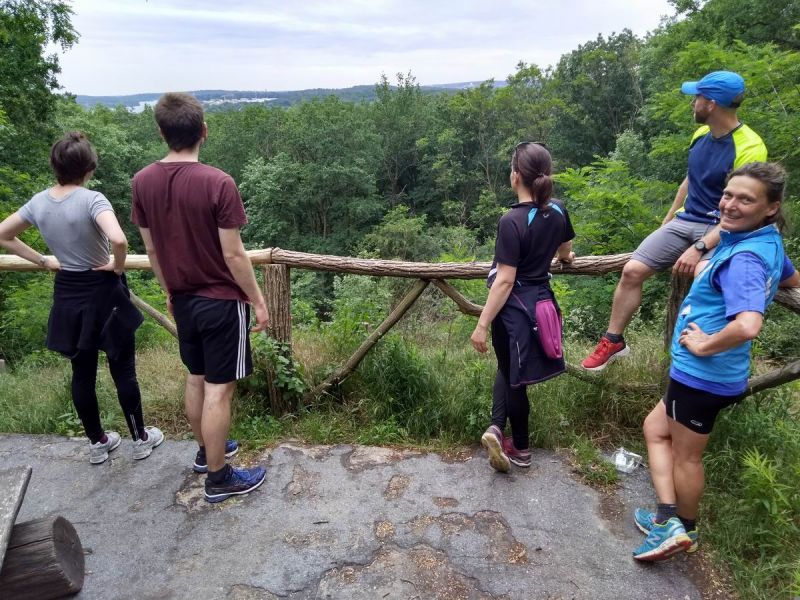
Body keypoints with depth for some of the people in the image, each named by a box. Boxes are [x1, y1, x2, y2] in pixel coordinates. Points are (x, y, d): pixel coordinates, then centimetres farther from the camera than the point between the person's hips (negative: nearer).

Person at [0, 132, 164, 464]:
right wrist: (118, 267, -16)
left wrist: (43, 261, 11)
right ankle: (140, 438, 23)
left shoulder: (38, 202, -1)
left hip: (67, 296, 6)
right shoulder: (92, 199, -19)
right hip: (103, 292, -5)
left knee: (82, 373, 15)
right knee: (123, 370, 8)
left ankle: (97, 443, 30)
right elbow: (119, 239, -36)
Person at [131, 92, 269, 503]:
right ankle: (218, 479, 18)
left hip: (183, 299, 6)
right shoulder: (218, 183, -20)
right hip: (221, 300, -6)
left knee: (195, 379, 21)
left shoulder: (143, 181, -2)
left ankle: (205, 451, 41)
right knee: (218, 390, 4)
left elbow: (151, 249, 6)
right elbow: (233, 255, -18)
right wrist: (258, 300, -6)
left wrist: (169, 292, 20)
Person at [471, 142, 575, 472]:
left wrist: (482, 324, -16)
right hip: (542, 302, 6)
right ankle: (498, 429, 18)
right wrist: (566, 256, 44)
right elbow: (564, 250, 19)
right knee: (510, 368, 21)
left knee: (512, 374, 12)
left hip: (514, 308, -6)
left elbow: (504, 281, -22)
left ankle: (520, 448, 23)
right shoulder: (558, 210, -1)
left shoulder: (512, 221, -21)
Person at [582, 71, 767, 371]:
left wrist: (699, 248, -27)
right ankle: (614, 342, 4)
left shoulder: (749, 148, -16)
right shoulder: (701, 134, 7)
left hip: (721, 230, -6)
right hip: (684, 220, 6)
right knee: (632, 270, -9)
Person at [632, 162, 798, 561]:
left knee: (686, 455, 11)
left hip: (702, 374, -10)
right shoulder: (767, 244, 5)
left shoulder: (743, 259, -26)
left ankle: (685, 528, 33)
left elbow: (747, 326, -40)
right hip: (704, 373, 10)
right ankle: (669, 521, 26)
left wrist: (705, 346, -23)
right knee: (656, 429, 21)